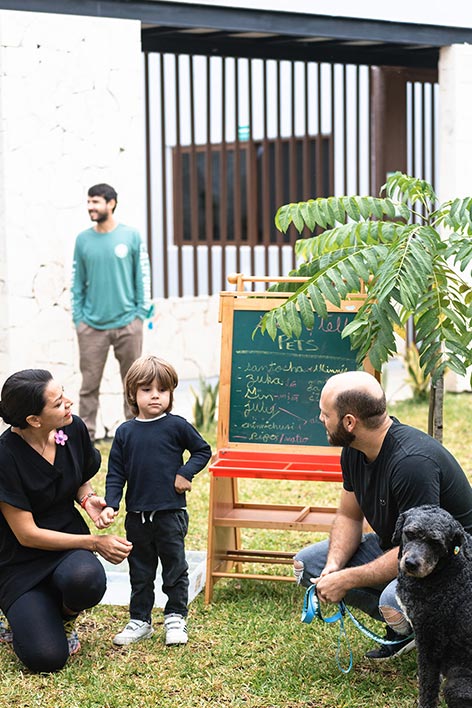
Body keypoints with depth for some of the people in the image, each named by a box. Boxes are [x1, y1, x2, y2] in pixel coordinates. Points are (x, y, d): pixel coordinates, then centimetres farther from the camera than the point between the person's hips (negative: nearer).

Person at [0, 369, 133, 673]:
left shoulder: (74, 430, -6)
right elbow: (27, 534, -17)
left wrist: (88, 498, -8)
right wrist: (95, 542, -17)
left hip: (68, 541, 4)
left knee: (86, 578, -35)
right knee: (46, 658, -21)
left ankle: (65, 619, 3)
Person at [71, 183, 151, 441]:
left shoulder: (131, 236, 1)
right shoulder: (83, 240, 6)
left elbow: (143, 276, 4)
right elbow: (77, 282, 9)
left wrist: (141, 313, -2)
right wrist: (78, 317, 3)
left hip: (127, 323, -1)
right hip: (92, 325, 1)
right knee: (89, 384, 1)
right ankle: (85, 435, 9)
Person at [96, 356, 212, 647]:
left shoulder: (177, 426, -6)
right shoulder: (125, 432, 2)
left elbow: (203, 450, 5)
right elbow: (115, 473, 4)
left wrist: (185, 473, -8)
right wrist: (110, 506, -5)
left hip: (171, 513, -3)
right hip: (137, 516, 3)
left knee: (175, 568, 7)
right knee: (140, 573, 13)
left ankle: (176, 617, 21)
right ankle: (140, 621, 24)